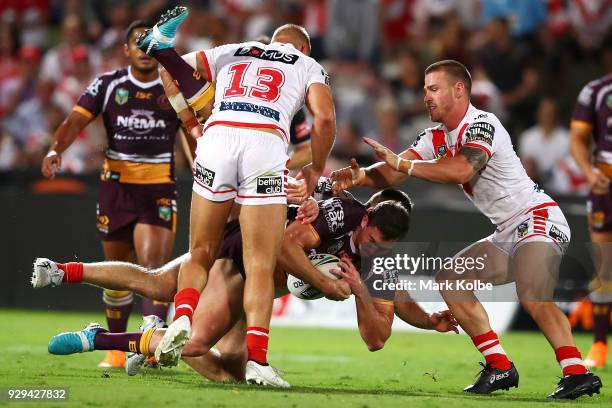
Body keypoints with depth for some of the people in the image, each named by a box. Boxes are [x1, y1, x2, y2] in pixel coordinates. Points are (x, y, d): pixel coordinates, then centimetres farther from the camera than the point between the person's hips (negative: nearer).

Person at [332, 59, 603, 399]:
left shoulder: (481, 124, -16)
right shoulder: (436, 137, 11)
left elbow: (462, 170, -34)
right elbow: (392, 173, 5)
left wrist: (403, 164, -30)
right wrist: (361, 176, -16)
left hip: (538, 218, -10)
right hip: (507, 233, 10)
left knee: (533, 296, -31)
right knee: (450, 280, 7)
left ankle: (577, 372, -34)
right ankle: (500, 368, 6)